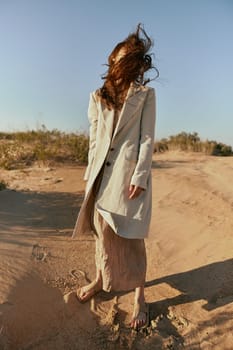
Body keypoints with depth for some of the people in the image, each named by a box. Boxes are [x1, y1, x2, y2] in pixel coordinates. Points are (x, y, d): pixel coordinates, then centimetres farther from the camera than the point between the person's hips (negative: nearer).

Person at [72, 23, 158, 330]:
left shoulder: (145, 94, 3)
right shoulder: (97, 96, 14)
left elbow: (147, 137, -4)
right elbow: (94, 138, 13)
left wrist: (140, 175, -13)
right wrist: (91, 172, 8)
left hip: (129, 170, -4)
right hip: (102, 172, 4)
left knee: (130, 234, -1)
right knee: (101, 228, 11)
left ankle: (139, 297, 16)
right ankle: (100, 279, 33)